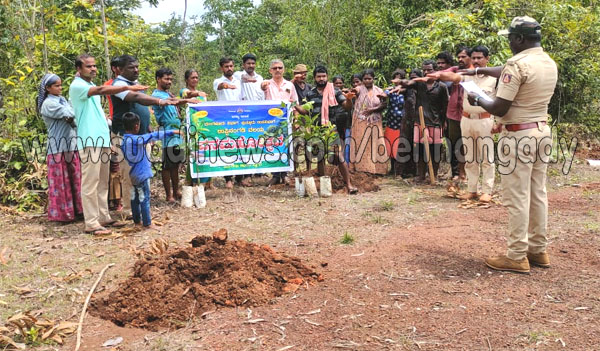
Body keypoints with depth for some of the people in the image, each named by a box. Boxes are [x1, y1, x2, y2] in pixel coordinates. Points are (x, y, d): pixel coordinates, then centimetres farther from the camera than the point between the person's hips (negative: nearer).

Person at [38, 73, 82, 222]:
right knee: (61, 180, -2)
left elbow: (71, 116, 10)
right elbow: (70, 114, -17)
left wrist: (71, 117, -12)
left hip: (71, 144, 7)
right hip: (58, 146, -7)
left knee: (74, 179, 9)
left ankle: (75, 209, 17)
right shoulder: (48, 104, -7)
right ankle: (61, 213, 6)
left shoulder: (62, 100, 16)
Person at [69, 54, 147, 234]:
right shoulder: (77, 86, -8)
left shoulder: (91, 86, 20)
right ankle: (91, 223, -5)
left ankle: (104, 217, 18)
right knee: (90, 182, -8)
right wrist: (127, 87, -32)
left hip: (102, 139, 9)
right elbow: (101, 90, -25)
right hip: (89, 141, -9)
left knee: (103, 182, 11)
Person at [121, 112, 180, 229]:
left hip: (132, 174, 8)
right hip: (142, 173, -8)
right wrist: (172, 132, -21)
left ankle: (137, 221, 26)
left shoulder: (123, 139, 3)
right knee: (145, 198, -3)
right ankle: (147, 223, 1)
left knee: (135, 198, 16)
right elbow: (154, 136, -22)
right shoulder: (136, 139, -20)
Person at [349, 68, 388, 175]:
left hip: (375, 123, 3)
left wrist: (373, 109, -12)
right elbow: (355, 91, -25)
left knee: (375, 144, 3)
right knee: (361, 144, -2)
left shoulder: (378, 91, 6)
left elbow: (383, 104, 2)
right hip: (361, 122, -2)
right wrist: (353, 91, -47)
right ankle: (361, 167, 3)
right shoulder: (360, 89, -3)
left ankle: (377, 168, 9)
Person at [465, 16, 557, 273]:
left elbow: (499, 108, -18)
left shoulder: (517, 63, -17)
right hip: (542, 131, 9)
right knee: (538, 194, 14)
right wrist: (479, 70, 34)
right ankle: (539, 250, 24)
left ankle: (517, 257, 5)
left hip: (518, 136, -9)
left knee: (517, 198, -2)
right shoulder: (550, 63, 10)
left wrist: (478, 101, 0)